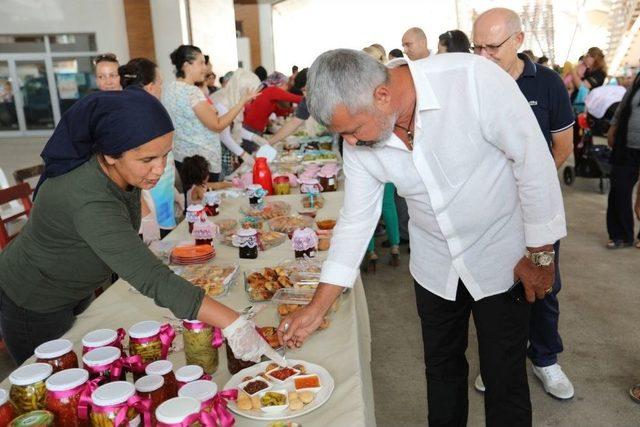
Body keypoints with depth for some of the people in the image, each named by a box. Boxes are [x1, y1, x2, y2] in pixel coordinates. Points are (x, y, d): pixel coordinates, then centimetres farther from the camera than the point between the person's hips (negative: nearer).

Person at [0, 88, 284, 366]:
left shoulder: (125, 171, -16)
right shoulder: (89, 202, -41)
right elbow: (152, 279, -46)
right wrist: (232, 324, -50)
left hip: (78, 290, 7)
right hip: (36, 305, -7)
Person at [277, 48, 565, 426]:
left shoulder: (473, 79, -28)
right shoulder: (360, 143, -14)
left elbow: (533, 160, -20)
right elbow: (355, 221, -5)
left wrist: (540, 254, -13)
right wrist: (316, 309, -4)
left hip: (501, 255, -3)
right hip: (435, 265, 4)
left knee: (504, 378, 9)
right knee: (442, 368, 19)